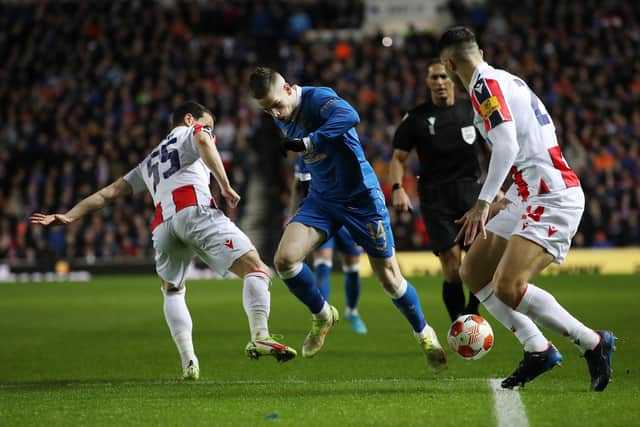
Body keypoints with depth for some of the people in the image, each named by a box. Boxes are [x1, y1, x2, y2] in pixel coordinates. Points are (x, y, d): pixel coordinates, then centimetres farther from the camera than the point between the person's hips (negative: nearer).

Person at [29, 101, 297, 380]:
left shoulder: (150, 161, 41)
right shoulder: (190, 132, 25)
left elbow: (109, 193, 38)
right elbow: (202, 140, -1)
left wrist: (69, 217, 40)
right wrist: (225, 186, -3)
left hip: (163, 225, 5)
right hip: (195, 210, -5)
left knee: (172, 291, 26)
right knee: (256, 269, -8)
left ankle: (188, 362, 8)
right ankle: (260, 337, -31)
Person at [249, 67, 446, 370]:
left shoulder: (318, 98, -22)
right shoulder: (281, 118, 2)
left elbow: (349, 116, -45)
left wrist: (306, 143, -47)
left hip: (361, 197, -6)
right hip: (321, 199, 6)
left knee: (389, 278, 2)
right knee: (284, 259, -16)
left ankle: (424, 334, 28)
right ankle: (321, 316, 10)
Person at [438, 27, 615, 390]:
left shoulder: (485, 84, -10)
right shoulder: (505, 80, 20)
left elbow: (507, 145, -23)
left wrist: (483, 203, -26)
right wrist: (505, 203, 33)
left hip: (552, 197, -10)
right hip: (530, 197, 10)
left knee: (507, 287, -22)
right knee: (473, 273, 11)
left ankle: (593, 343, -9)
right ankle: (539, 350, 11)